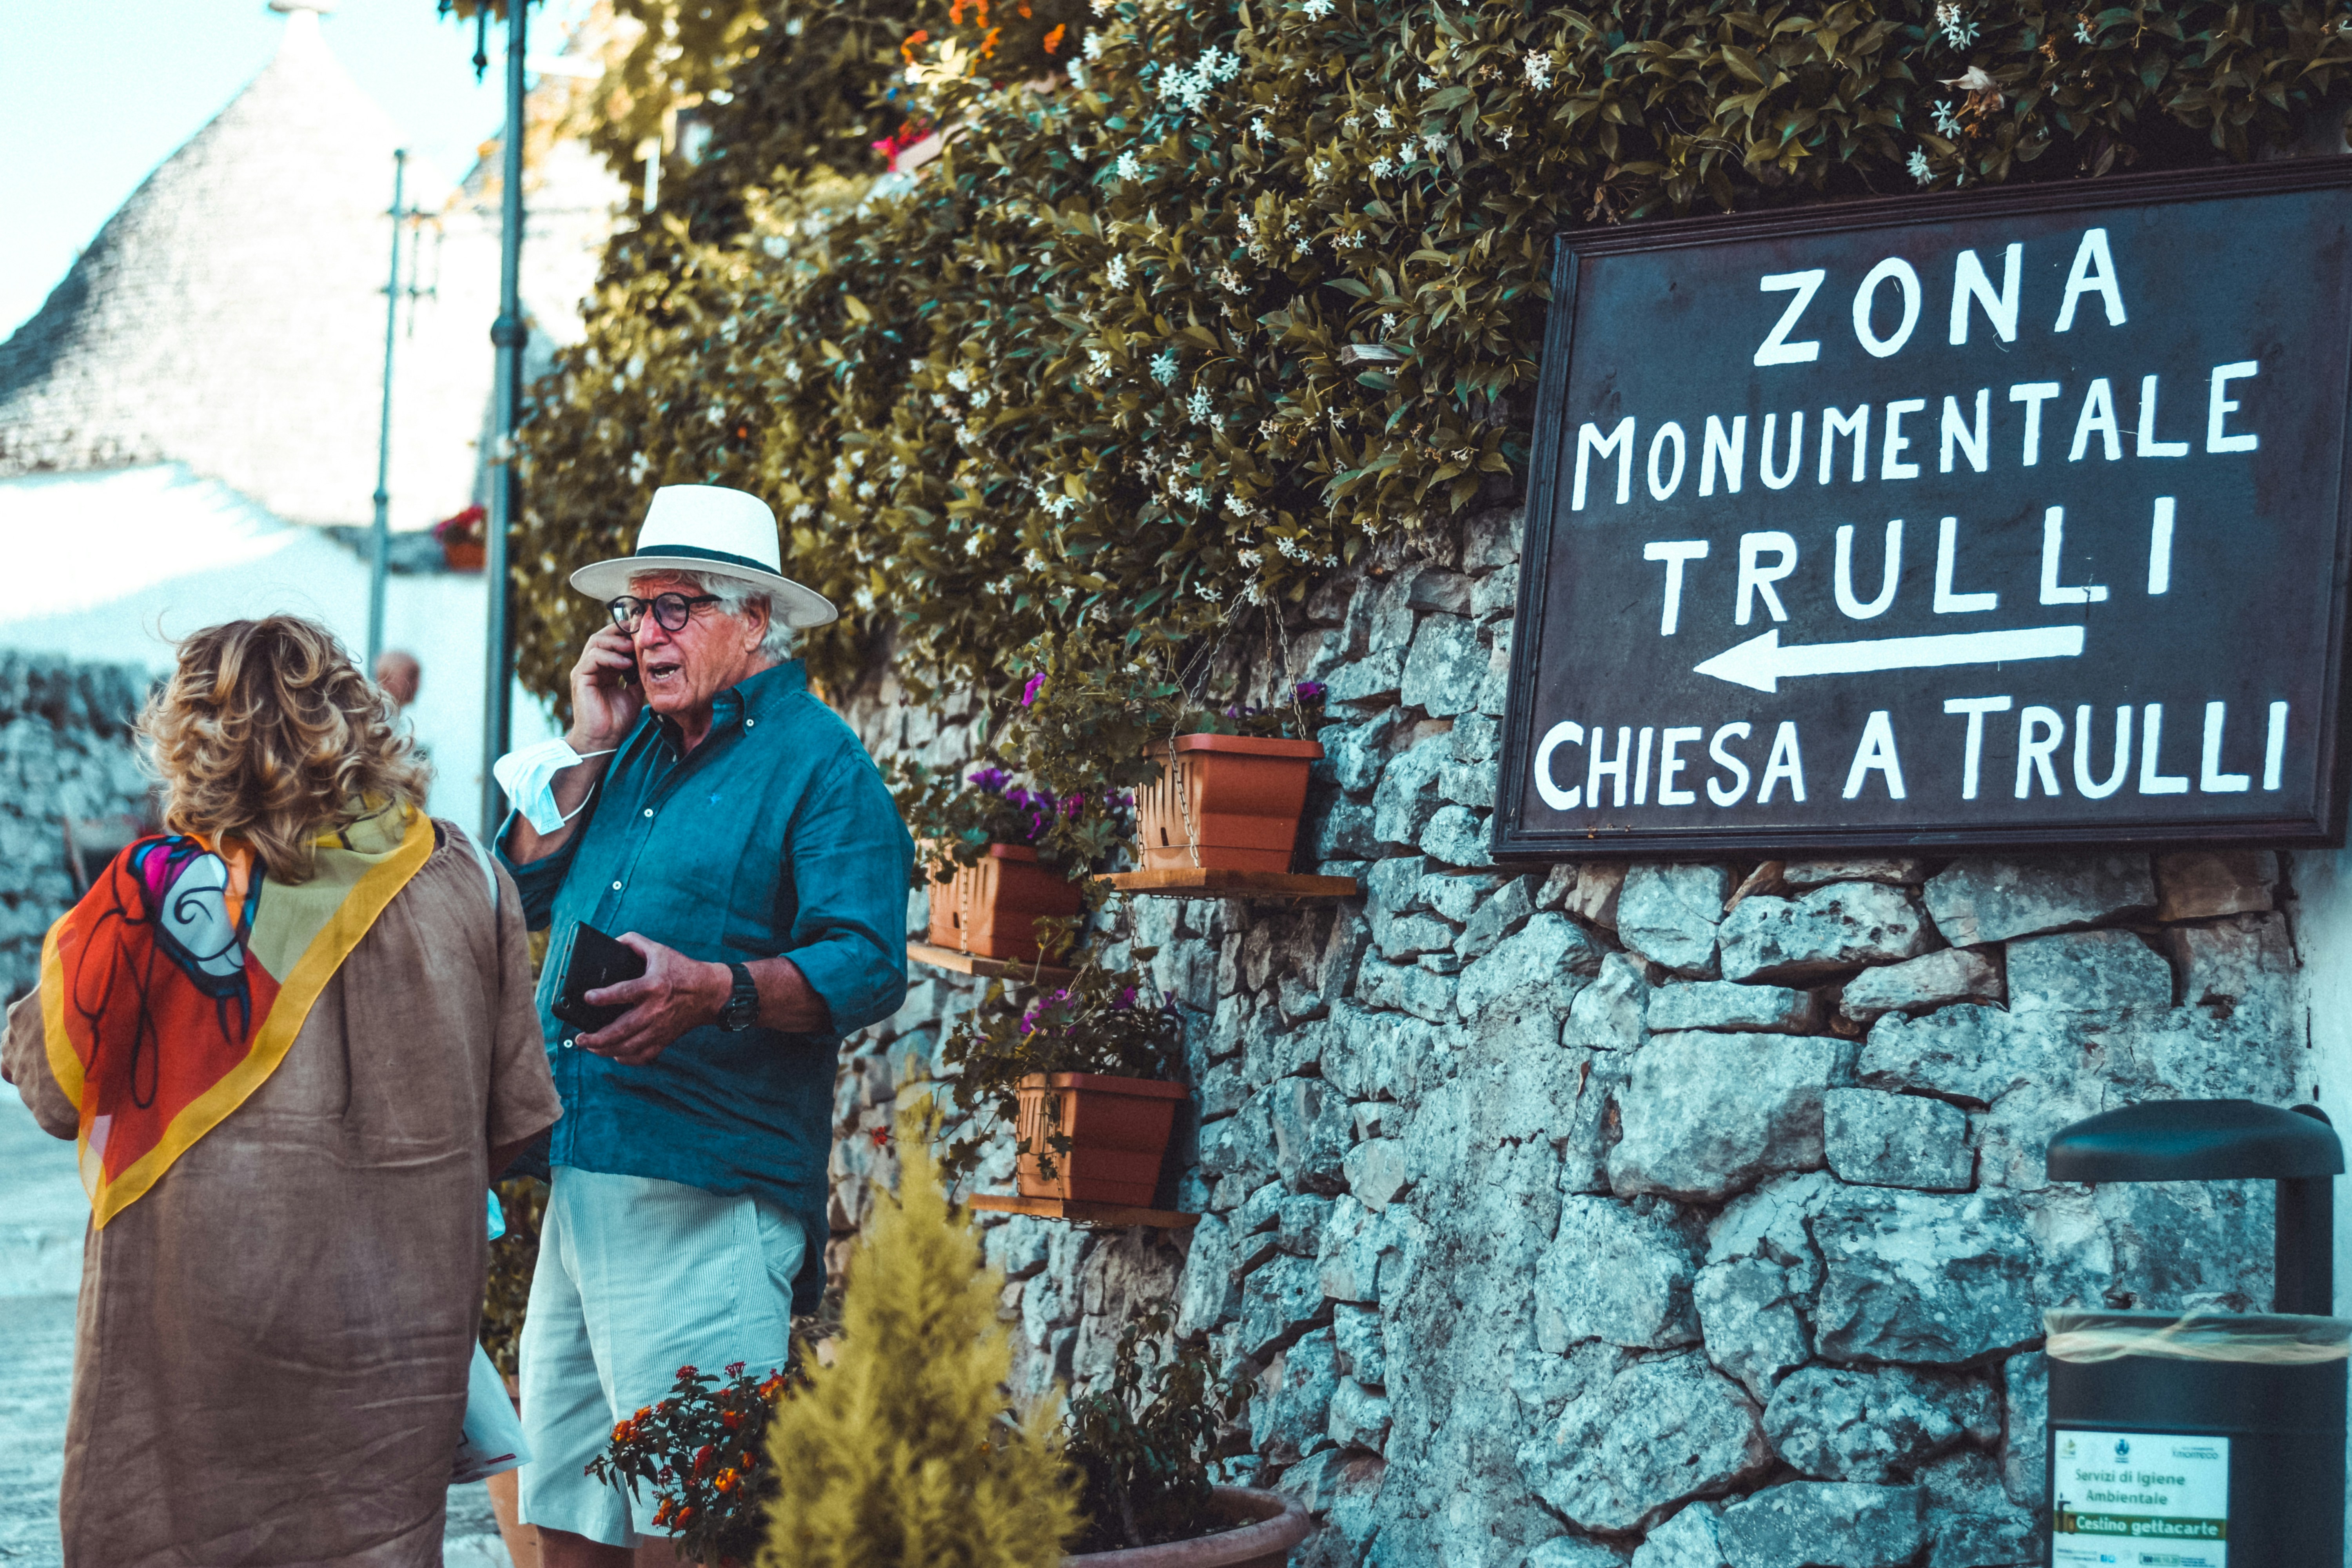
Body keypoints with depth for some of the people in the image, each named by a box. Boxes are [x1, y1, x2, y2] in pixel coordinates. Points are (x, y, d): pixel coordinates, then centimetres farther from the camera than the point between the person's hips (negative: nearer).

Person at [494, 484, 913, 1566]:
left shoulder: (818, 762, -4)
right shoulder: (638, 742, 19)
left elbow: (867, 966, -15)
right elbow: (526, 892, 17)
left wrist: (716, 989, -30)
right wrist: (586, 748, 7)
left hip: (708, 1202, -7)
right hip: (578, 1180, 7)